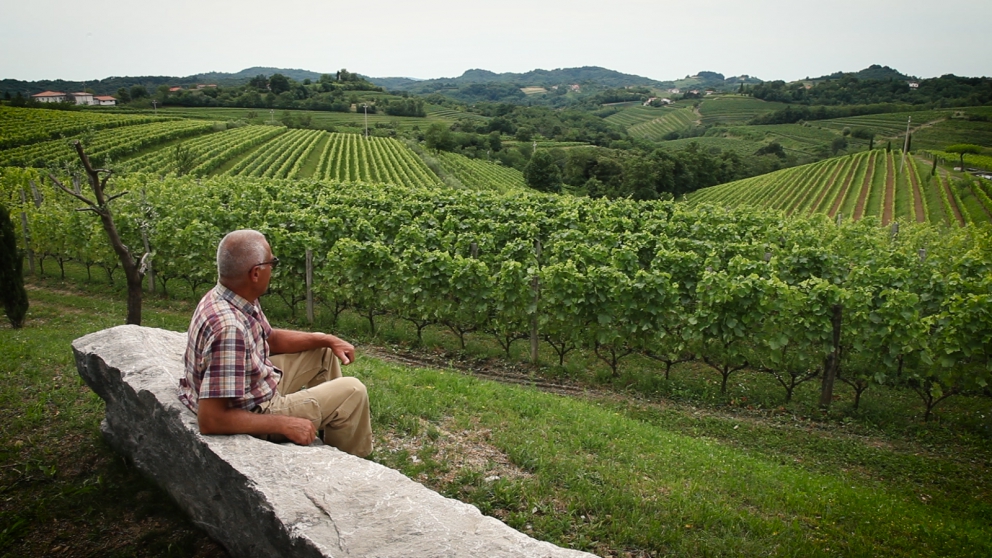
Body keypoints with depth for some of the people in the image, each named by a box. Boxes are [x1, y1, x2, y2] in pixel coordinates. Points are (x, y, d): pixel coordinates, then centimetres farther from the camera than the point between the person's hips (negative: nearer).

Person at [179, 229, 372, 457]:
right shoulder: (229, 329, -35)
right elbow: (210, 420, -34)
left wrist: (327, 340, 5)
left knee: (323, 352, 20)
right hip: (255, 413, -9)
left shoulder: (230, 297, -7)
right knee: (352, 391, -3)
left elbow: (270, 339, 12)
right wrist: (284, 424, -27)